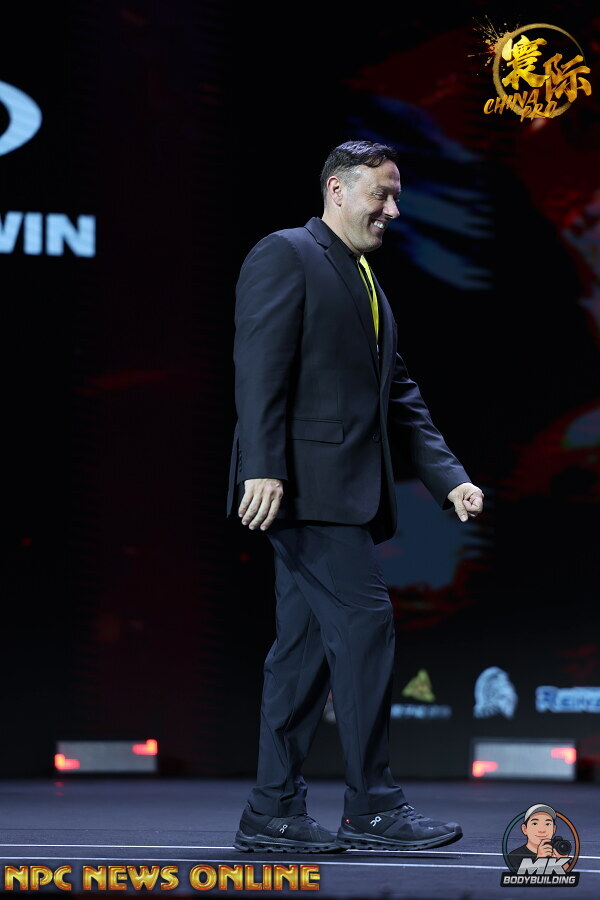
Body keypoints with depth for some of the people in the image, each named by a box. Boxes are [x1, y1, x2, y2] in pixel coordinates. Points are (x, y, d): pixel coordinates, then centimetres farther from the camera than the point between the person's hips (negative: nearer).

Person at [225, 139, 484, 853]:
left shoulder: (367, 284, 24)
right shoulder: (284, 256, -3)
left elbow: (398, 396, 23)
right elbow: (260, 368, -14)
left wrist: (450, 478, 12)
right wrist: (263, 468, -23)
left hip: (344, 492, 9)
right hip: (305, 481, -9)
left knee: (306, 645, 7)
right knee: (364, 621, -12)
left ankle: (273, 813, 10)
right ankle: (372, 807, -7)